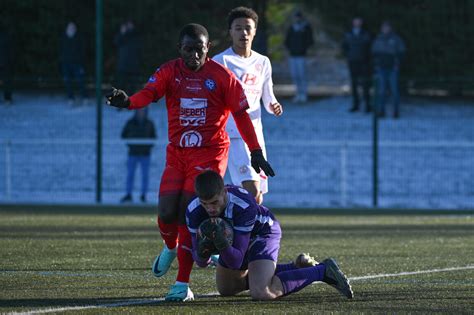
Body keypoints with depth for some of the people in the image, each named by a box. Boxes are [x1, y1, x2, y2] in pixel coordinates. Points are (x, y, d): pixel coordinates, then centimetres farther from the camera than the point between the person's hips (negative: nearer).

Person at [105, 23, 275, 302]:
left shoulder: (222, 76, -4)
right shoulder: (169, 72, 1)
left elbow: (241, 115, 0)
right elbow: (149, 93, -17)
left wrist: (256, 152, 0)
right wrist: (127, 101, -40)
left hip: (210, 153, -3)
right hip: (177, 152, 3)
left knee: (189, 213, -13)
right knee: (167, 213, -3)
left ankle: (183, 285, -10)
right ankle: (171, 248, 35)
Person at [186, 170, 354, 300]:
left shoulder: (244, 206, -42)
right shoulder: (194, 211, -29)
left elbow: (236, 261, -41)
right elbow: (201, 262, -24)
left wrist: (221, 244, -62)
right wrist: (202, 252, -48)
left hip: (263, 231, -6)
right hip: (233, 234, 6)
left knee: (261, 293, -27)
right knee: (225, 289, 25)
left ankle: (323, 270, -10)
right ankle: (296, 268, 28)